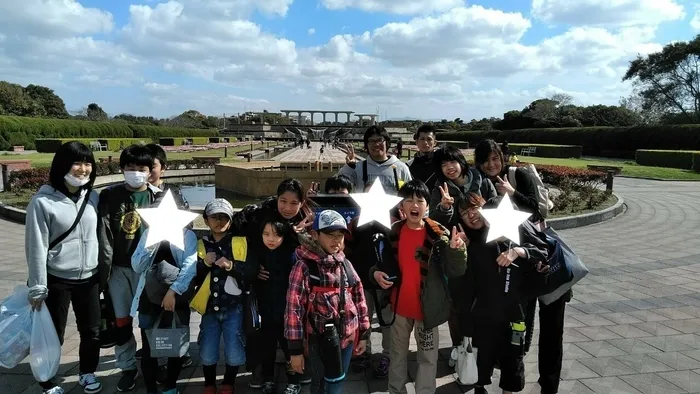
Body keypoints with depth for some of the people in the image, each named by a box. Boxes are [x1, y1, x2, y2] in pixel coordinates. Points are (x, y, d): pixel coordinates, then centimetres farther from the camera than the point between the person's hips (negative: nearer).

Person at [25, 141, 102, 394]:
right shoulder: (42, 202, -13)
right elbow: (36, 248, -11)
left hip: (89, 279, 4)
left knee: (92, 331, 14)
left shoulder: (93, 198, 2)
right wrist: (37, 288, -9)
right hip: (56, 280, -4)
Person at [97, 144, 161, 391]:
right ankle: (128, 368, 26)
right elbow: (104, 233, -2)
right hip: (118, 268, 2)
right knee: (122, 321, 10)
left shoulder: (158, 197, -2)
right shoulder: (109, 196, 0)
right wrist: (105, 266, -7)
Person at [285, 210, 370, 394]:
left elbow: (359, 299, 11)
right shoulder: (304, 266, -13)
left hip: (347, 337, 5)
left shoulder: (345, 264, 5)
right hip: (319, 340, -5)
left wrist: (363, 333, 11)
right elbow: (293, 308, -14)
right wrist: (295, 349, -13)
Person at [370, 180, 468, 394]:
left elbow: (454, 271, -19)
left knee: (428, 357, 12)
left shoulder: (438, 234, -14)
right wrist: (376, 273, -12)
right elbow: (386, 262, 9)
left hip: (427, 306, -3)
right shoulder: (394, 232, -4)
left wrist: (456, 250, -38)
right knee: (398, 354, 21)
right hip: (400, 305, 4)